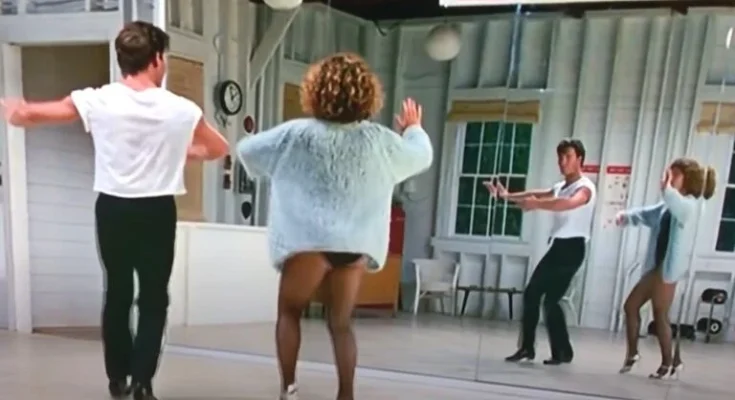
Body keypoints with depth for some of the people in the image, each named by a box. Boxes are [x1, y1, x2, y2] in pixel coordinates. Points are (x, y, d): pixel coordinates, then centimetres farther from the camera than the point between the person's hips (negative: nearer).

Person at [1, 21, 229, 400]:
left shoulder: (97, 101, -8)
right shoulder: (180, 109, -7)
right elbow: (219, 149, 7)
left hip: (112, 209, 2)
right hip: (157, 212, -2)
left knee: (116, 293, 16)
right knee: (153, 298, 8)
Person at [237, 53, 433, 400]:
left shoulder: (297, 134, -2)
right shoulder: (379, 140, 4)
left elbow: (247, 149, 10)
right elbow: (422, 155, 21)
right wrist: (414, 129, 42)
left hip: (310, 240, -2)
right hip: (356, 244, 3)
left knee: (289, 313, 17)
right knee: (340, 323, 15)